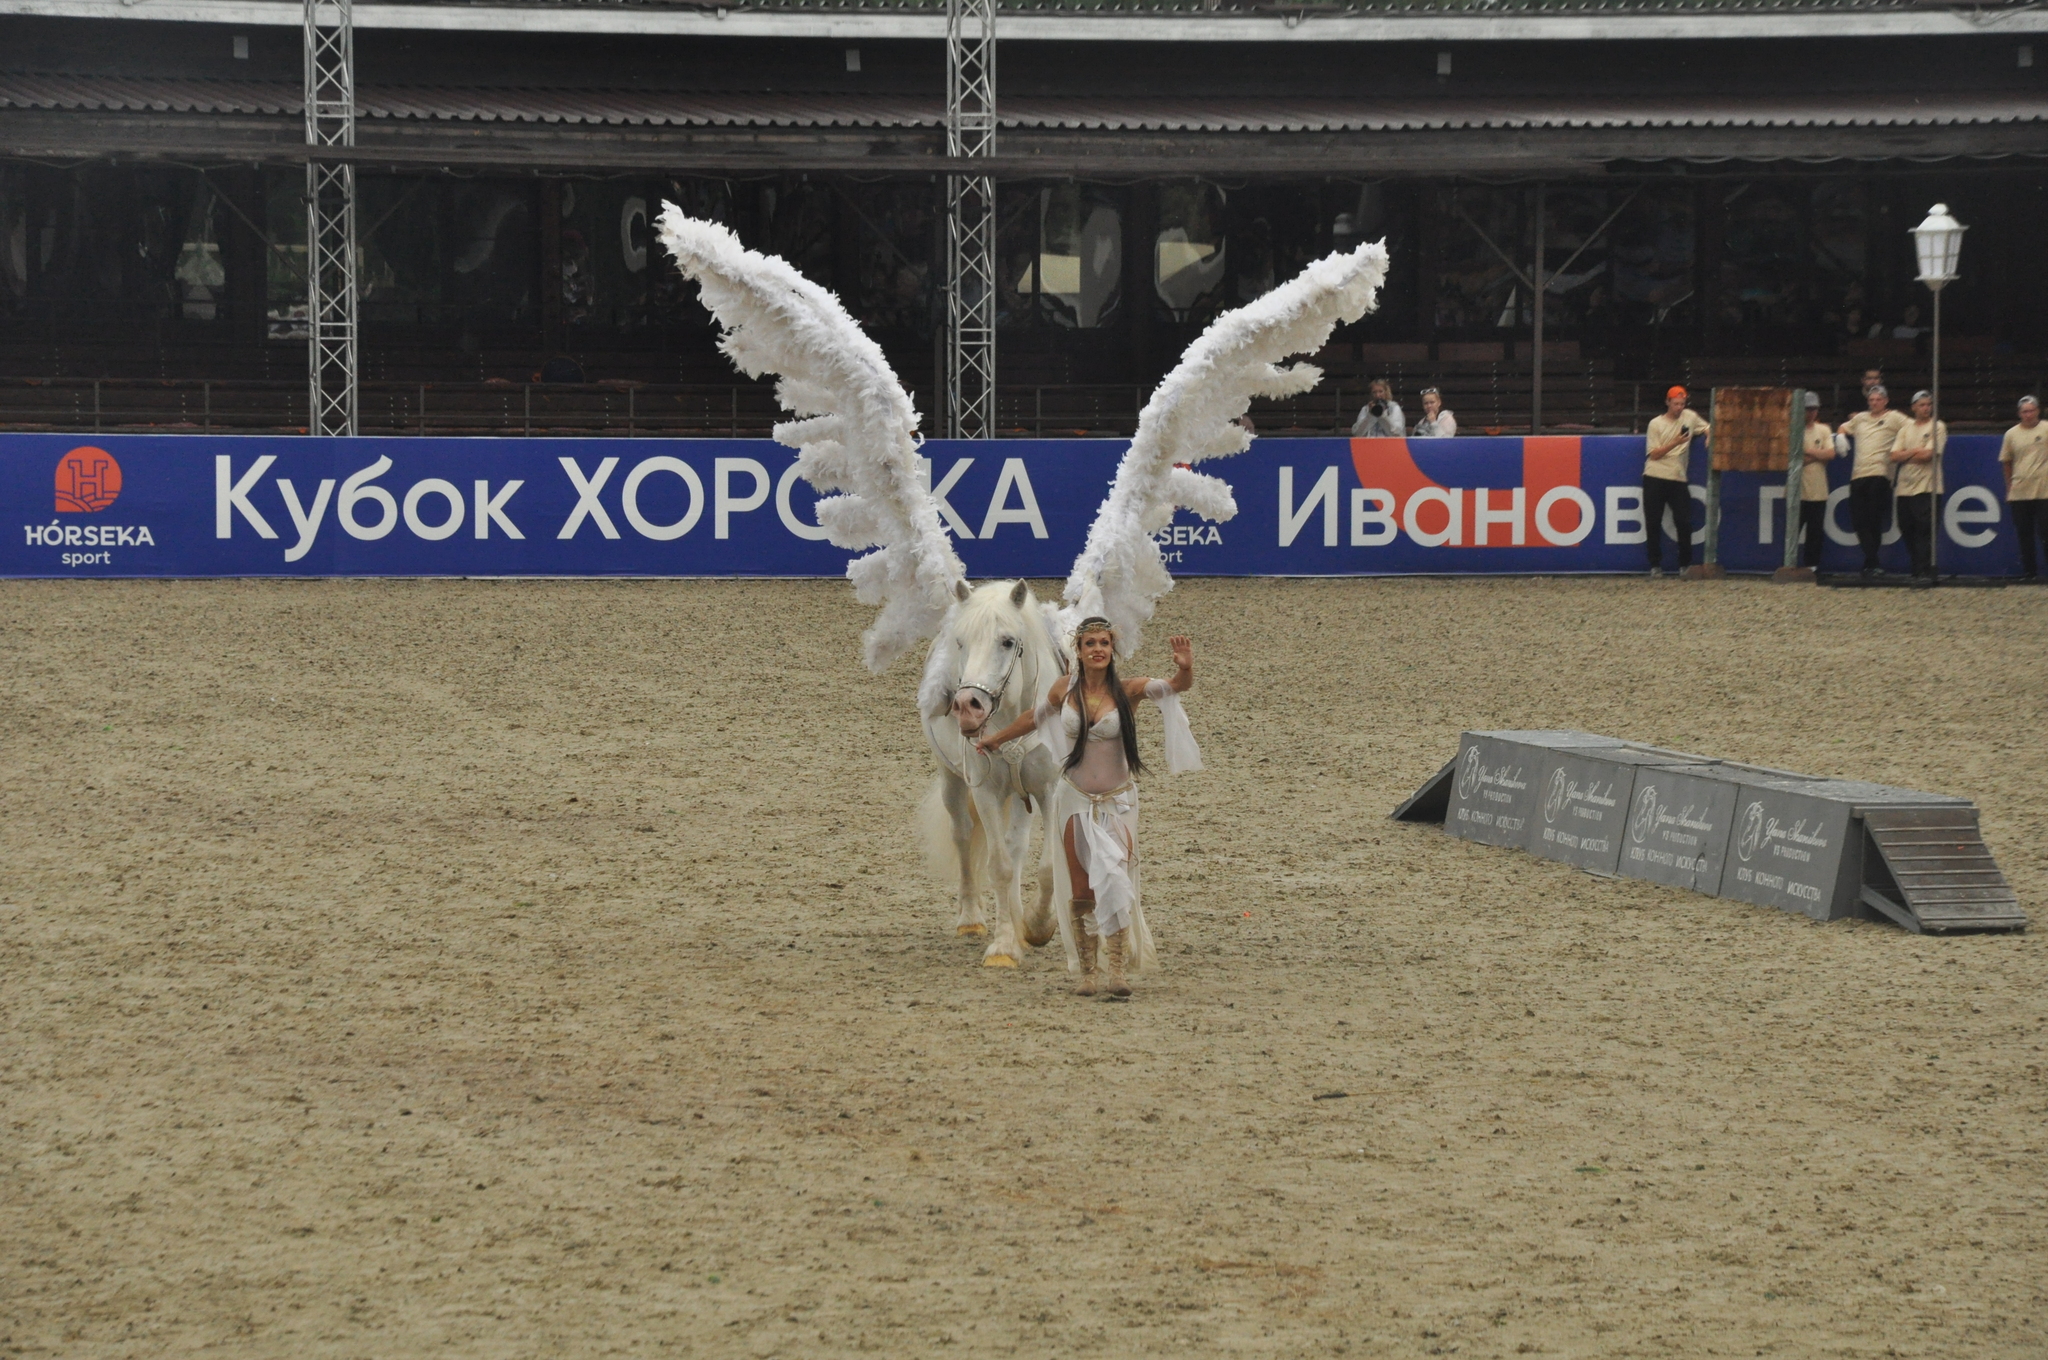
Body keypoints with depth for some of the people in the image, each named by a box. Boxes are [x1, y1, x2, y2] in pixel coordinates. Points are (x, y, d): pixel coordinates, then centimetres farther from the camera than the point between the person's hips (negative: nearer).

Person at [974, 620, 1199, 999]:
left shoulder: (1127, 690, -9)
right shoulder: (1065, 689, -1)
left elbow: (1177, 686, -20)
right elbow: (1035, 718, 18)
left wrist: (1185, 669, -44)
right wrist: (995, 739, 32)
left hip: (1116, 801, -2)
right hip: (1075, 799, 2)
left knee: (1113, 879, -18)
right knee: (1080, 891, 2)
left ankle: (1116, 970, -18)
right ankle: (1087, 972, 10)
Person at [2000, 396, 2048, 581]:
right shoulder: (2012, 434, 9)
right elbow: (2006, 462, 16)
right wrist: (2009, 489, 14)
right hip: (2018, 494, 3)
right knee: (2024, 535, 6)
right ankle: (2029, 572, 14)